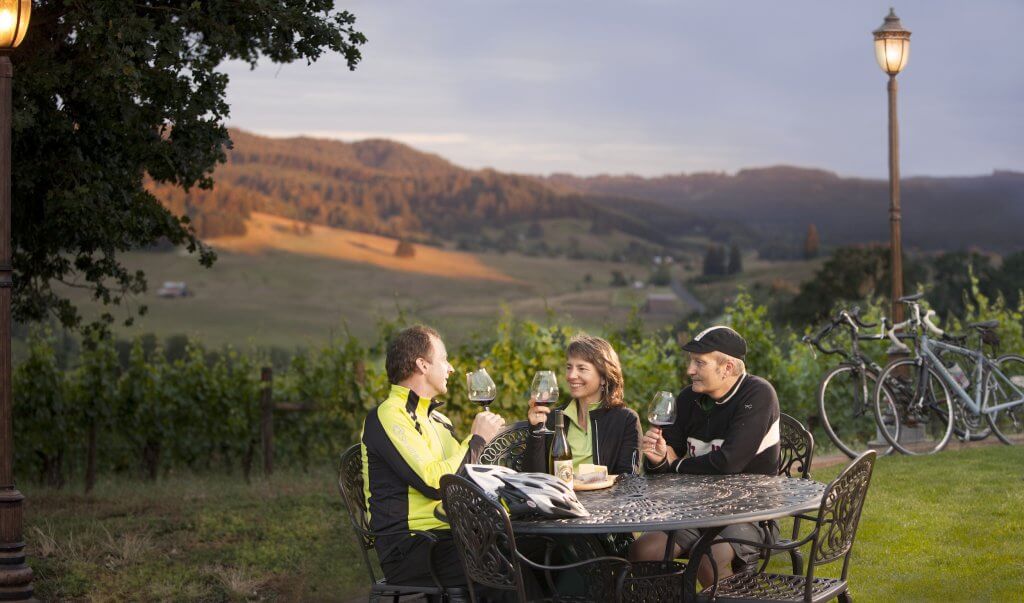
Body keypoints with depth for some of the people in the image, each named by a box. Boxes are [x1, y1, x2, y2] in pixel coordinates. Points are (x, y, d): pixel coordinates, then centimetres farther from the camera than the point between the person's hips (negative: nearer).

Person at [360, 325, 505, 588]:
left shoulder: (437, 419, 23)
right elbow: (434, 483, -16)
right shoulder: (387, 416, -6)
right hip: (409, 548, -8)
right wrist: (478, 439, -5)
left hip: (449, 537, 8)